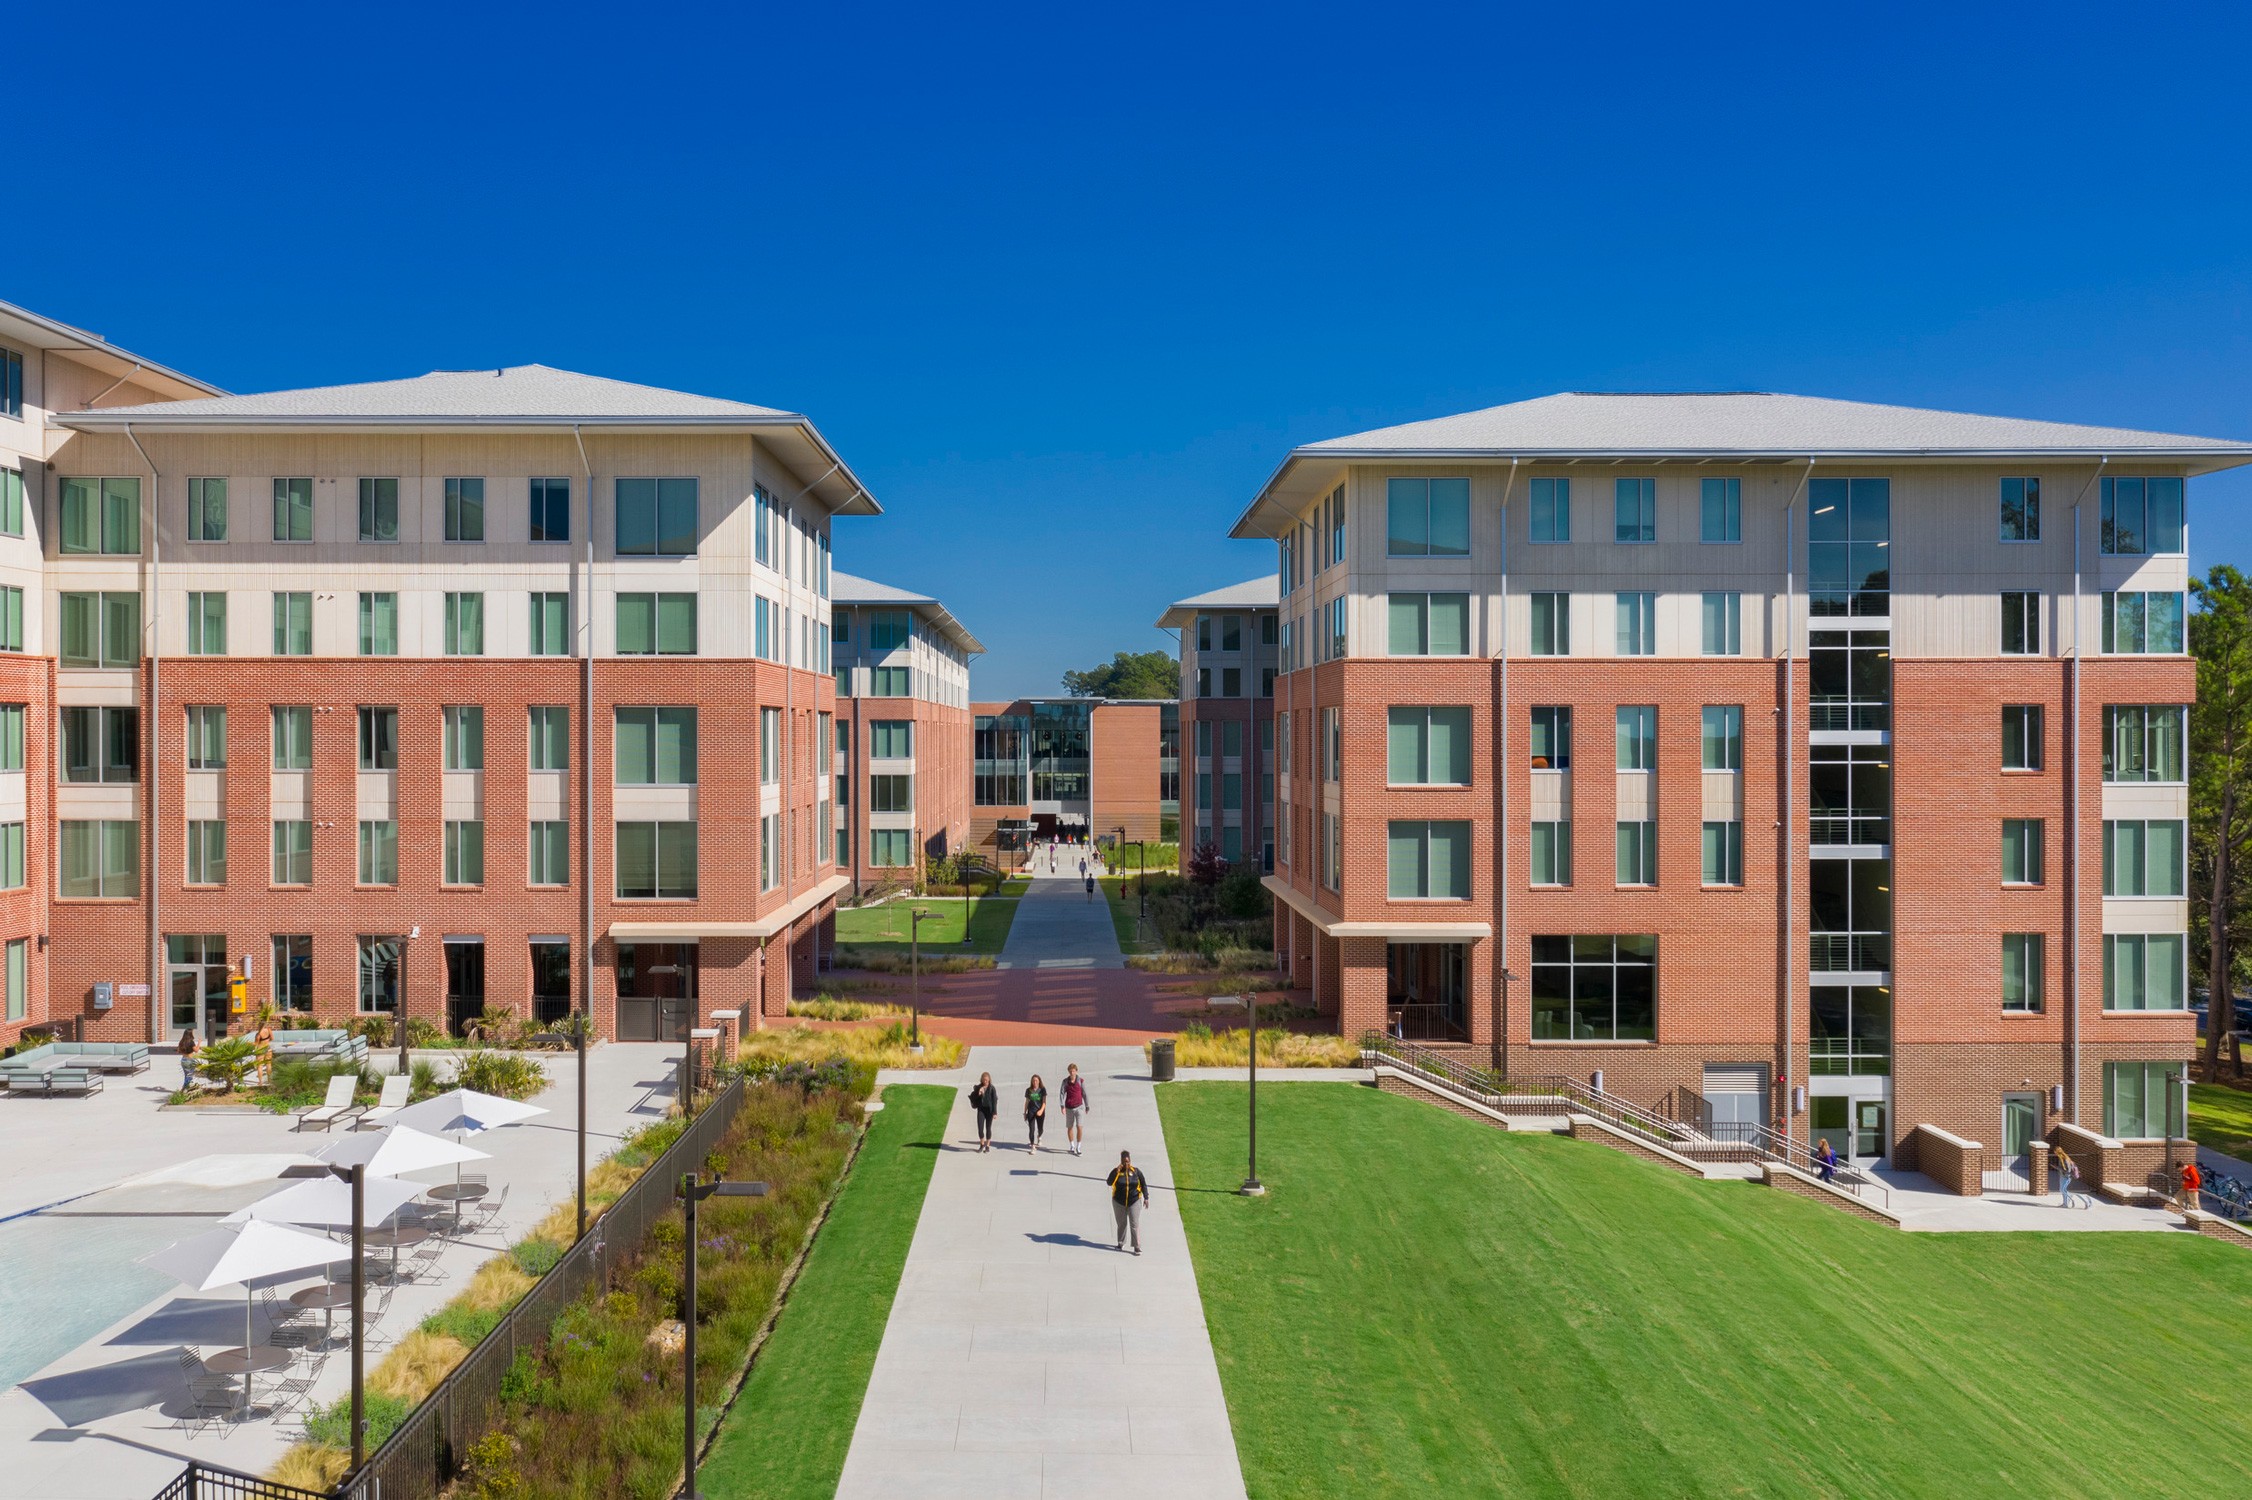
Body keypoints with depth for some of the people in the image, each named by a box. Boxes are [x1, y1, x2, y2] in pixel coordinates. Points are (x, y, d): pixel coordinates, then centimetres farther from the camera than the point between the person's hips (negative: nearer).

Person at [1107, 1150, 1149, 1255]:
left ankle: (1137, 1246, 1)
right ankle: (1121, 1243, 30)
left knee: (1135, 1224, -3)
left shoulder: (1136, 1171, -5)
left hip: (1134, 1202, -1)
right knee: (1122, 1223, 12)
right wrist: (1116, 1172, -28)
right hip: (1119, 1202, 1)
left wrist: (1146, 1198, 1)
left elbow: (1143, 1184, 4)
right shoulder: (1116, 1171, -7)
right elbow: (1109, 1182, -20)